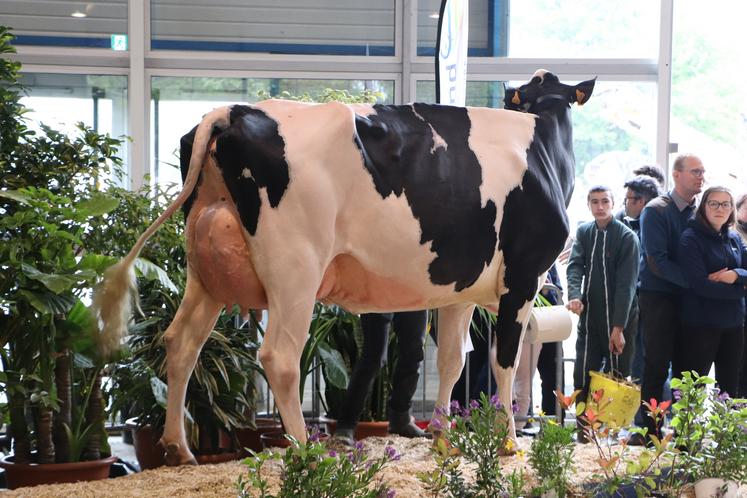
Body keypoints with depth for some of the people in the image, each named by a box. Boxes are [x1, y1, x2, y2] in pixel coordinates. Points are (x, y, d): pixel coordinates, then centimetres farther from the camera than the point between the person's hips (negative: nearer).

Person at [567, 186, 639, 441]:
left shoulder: (627, 237, -8)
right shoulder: (584, 232, 8)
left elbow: (626, 284, -12)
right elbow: (575, 266, -2)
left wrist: (618, 326, -17)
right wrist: (574, 295, -22)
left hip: (617, 319, -4)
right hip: (589, 315, 4)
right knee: (583, 376, 2)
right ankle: (584, 427, 11)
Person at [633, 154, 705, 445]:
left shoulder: (698, 213, 12)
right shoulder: (657, 211, -7)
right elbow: (657, 261, -15)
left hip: (689, 300, 6)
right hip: (659, 297, -6)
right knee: (657, 366, -3)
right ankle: (650, 430, 3)